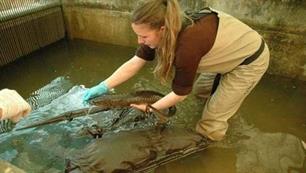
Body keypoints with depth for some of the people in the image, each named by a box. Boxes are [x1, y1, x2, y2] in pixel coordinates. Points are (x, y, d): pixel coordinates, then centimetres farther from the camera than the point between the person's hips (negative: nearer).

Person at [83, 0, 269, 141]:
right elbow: (134, 63, -13)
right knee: (200, 90, 23)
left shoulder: (188, 43, -40)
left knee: (211, 122, -1)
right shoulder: (167, 28, -17)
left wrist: (149, 108, -13)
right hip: (232, 50, 7)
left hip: (250, 60, -7)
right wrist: (103, 87, -18)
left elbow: (180, 93, -25)